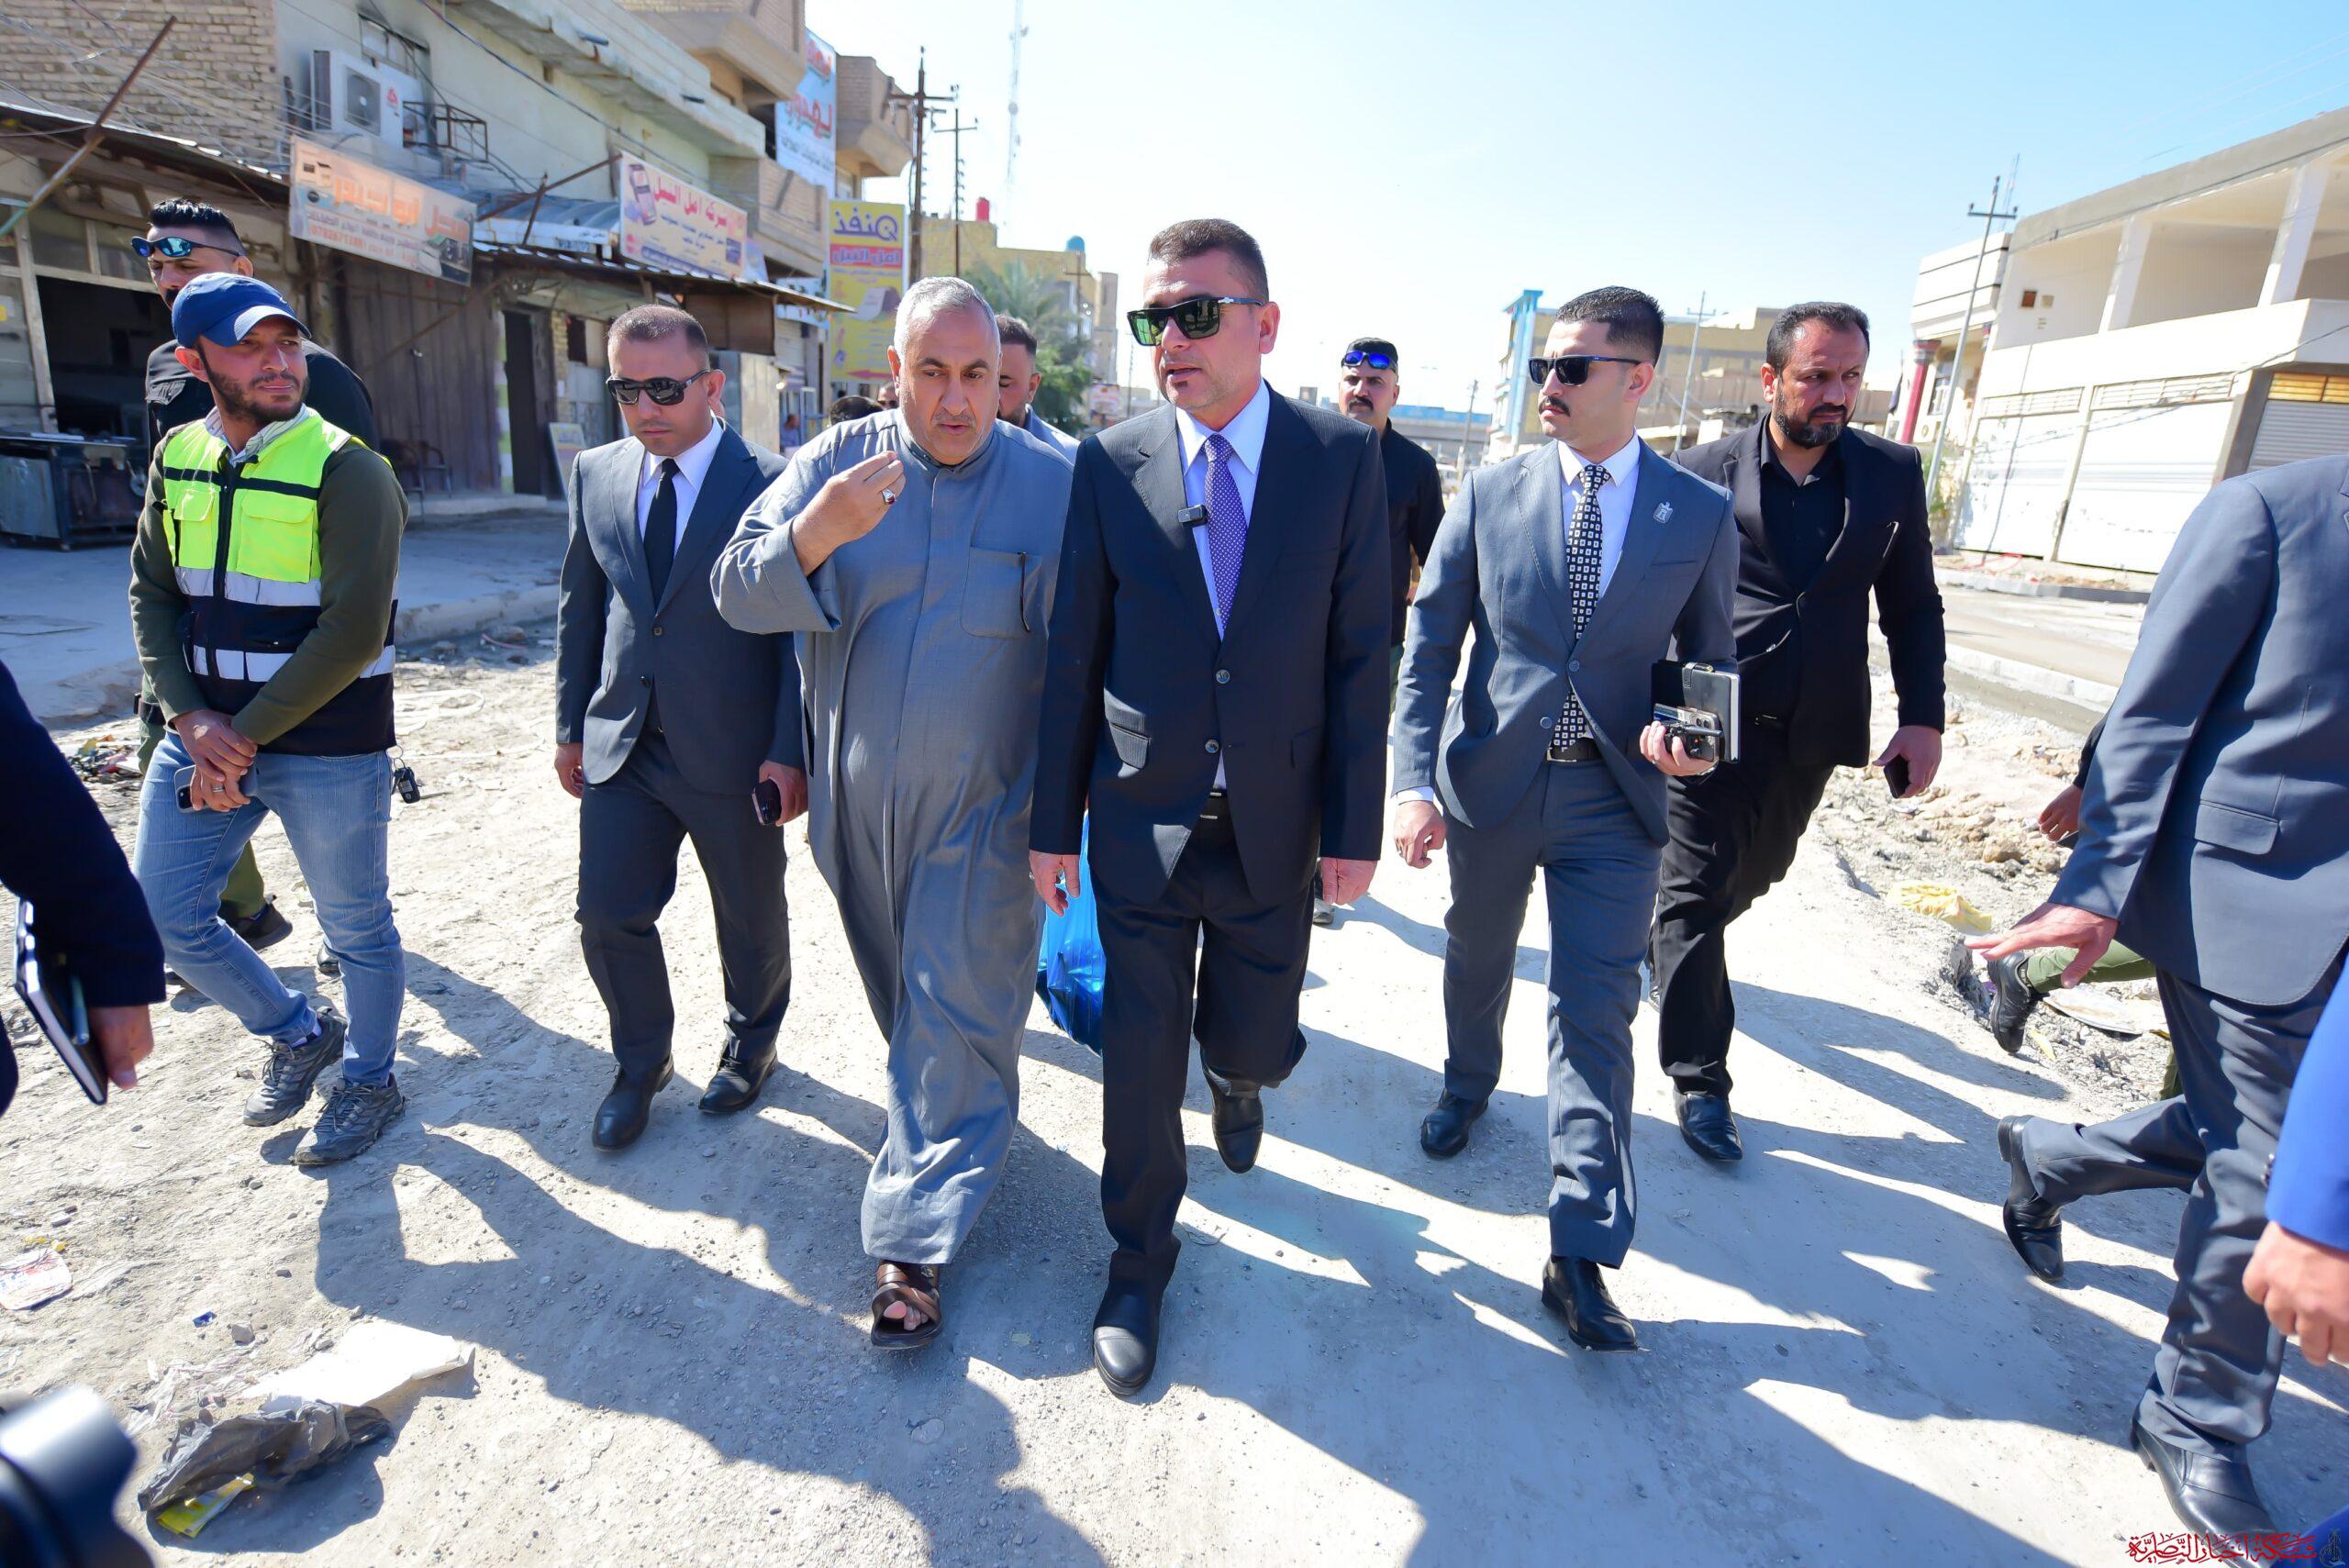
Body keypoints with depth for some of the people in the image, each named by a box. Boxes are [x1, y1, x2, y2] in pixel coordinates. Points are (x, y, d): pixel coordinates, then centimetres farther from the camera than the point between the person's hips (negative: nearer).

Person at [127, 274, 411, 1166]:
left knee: (356, 928, 9)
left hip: (329, 747, -6)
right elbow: (152, 596, 8)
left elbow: (353, 635, -18)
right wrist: (193, 721, -7)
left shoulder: (347, 472, -13)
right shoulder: (178, 459, 6)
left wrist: (246, 734, -14)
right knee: (163, 916, 12)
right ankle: (298, 1034, 36)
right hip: (205, 734, 6)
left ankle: (368, 1083, 32)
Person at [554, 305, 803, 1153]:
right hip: (621, 746, 4)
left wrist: (790, 753, -14)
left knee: (751, 918, 14)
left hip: (733, 754, -4)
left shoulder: (771, 482, -11)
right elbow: (580, 607, 12)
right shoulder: (595, 474, 5)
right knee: (608, 917, 8)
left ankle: (751, 1043, 40)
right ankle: (641, 1063, 33)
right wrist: (571, 725, 11)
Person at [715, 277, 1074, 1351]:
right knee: (906, 996, 22)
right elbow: (739, 594, -6)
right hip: (856, 795, 4)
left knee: (953, 1012, 0)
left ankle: (914, 1242, 12)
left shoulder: (1050, 485, -9)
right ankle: (968, 1117, 48)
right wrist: (816, 534, -27)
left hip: (980, 805, -3)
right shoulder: (834, 463, -2)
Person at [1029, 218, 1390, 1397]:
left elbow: (1359, 656, -3)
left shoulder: (1342, 459, -3)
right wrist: (1052, 819, 1)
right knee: (1140, 1059, 9)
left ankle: (1235, 1076, 54)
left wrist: (1353, 829, -4)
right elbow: (1074, 657, 0)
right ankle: (1139, 1261, 34)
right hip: (1142, 823, 0)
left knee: (1255, 1042, 14)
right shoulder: (1110, 464, -3)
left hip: (1272, 829, 1)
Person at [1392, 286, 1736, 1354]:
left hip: (1614, 799, -1)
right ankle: (1468, 1085, 51)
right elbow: (1427, 647, -4)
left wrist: (1691, 730, -14)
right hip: (1489, 784, 1)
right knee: (1476, 960, 20)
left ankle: (1581, 1254, 10)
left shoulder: (1701, 515, 0)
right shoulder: (1489, 495, -1)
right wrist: (1413, 780, -15)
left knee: (1597, 1013, 0)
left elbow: (1709, 657, 9)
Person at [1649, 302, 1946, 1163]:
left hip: (1811, 733, 4)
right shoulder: (1705, 471, -4)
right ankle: (1700, 1080, 10)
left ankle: (1661, 942, 50)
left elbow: (1912, 606, 9)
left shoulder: (1892, 473, 5)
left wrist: (1923, 716, 0)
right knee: (1697, 893, -2)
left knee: (1750, 876, 19)